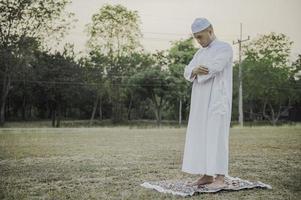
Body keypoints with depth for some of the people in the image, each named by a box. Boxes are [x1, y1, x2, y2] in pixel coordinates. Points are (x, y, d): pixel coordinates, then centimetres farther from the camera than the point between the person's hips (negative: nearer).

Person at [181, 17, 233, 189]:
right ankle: (207, 176, 12)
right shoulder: (200, 53, 19)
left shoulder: (225, 48, -5)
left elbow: (212, 69, -21)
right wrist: (195, 70, -19)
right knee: (202, 137, 5)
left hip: (217, 101, -8)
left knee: (216, 137, -11)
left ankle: (220, 179, -6)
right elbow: (187, 73, 5)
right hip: (201, 103, 8)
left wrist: (195, 73, -3)